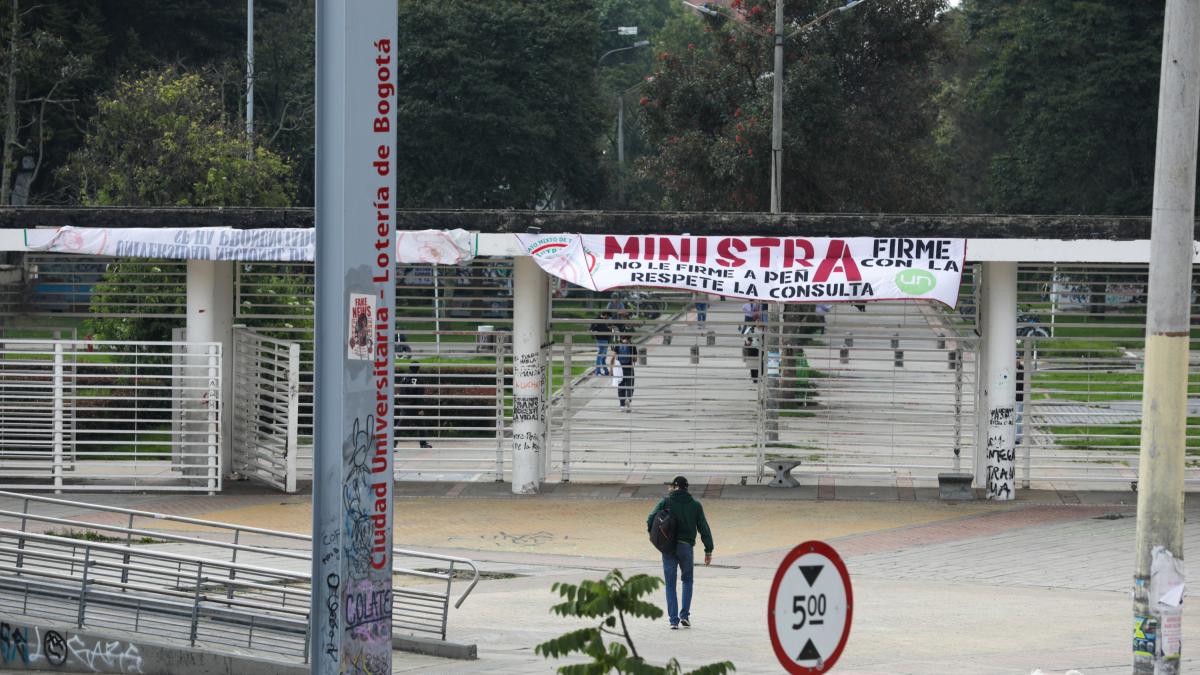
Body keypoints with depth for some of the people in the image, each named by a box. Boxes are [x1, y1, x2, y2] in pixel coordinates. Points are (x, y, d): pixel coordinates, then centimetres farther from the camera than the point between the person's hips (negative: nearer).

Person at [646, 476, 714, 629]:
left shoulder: (666, 502, 0)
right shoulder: (695, 505, 4)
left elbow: (651, 520, -10)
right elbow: (704, 528, 3)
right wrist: (708, 550, 6)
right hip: (686, 546, 1)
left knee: (670, 584, 6)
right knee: (687, 580, 19)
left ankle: (673, 619, 1)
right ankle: (685, 615, 9)